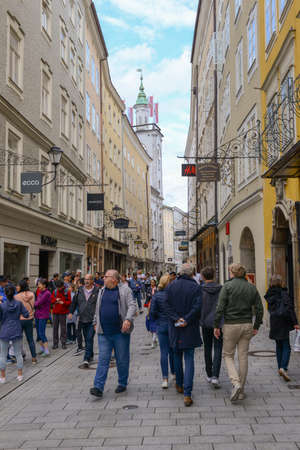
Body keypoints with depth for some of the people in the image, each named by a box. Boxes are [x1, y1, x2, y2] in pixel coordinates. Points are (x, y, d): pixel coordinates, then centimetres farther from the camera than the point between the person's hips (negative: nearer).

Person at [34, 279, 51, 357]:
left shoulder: (47, 293, -16)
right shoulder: (40, 292, 10)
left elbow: (39, 303, -17)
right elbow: (36, 302, 10)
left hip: (43, 316, -8)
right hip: (37, 315, 8)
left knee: (42, 334, -8)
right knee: (38, 333, 13)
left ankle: (47, 351, -2)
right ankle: (42, 348, 27)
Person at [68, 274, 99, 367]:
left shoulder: (97, 291, -5)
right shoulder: (80, 290, 6)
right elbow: (74, 302, 16)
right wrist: (71, 312, 8)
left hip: (93, 320, -4)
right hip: (82, 319, 5)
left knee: (89, 339, -9)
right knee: (86, 339, 14)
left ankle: (86, 359, -10)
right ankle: (90, 355, 31)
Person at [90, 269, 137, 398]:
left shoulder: (125, 290, -3)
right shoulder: (102, 291, 13)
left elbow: (132, 306, -11)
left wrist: (128, 319, -25)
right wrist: (96, 322, 23)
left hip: (120, 332, -4)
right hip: (104, 333, 4)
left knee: (122, 360, 7)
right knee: (103, 359, -1)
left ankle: (122, 384, 23)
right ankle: (98, 387, -3)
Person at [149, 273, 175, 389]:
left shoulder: (156, 295, -7)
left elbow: (152, 312, -6)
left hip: (161, 326, 0)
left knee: (164, 352, 2)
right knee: (172, 351, 17)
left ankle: (165, 378, -2)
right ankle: (174, 373, 32)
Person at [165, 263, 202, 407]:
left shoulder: (171, 286, 0)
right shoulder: (196, 287, -7)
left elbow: (168, 305, -6)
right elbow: (197, 307, -15)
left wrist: (176, 319, -9)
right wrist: (186, 320, -12)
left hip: (175, 327, 2)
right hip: (190, 328, -2)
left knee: (177, 355, 21)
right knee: (189, 359, 0)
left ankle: (179, 385, 34)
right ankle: (187, 394, -7)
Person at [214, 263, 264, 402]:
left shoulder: (227, 286, -7)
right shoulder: (252, 288, 6)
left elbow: (220, 308, -12)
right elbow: (259, 309, 5)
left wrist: (216, 326, -5)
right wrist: (256, 327, 13)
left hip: (230, 325, -4)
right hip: (247, 325, 4)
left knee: (228, 355, 9)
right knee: (243, 357, 9)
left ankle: (236, 383, -11)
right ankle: (241, 390, 14)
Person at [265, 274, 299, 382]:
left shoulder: (269, 295, 5)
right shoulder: (283, 293, -12)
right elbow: (289, 308, -15)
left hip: (273, 322, 6)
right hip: (283, 322, -6)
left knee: (279, 345, 17)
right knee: (286, 346, -2)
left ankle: (280, 368, 20)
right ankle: (283, 368, -19)